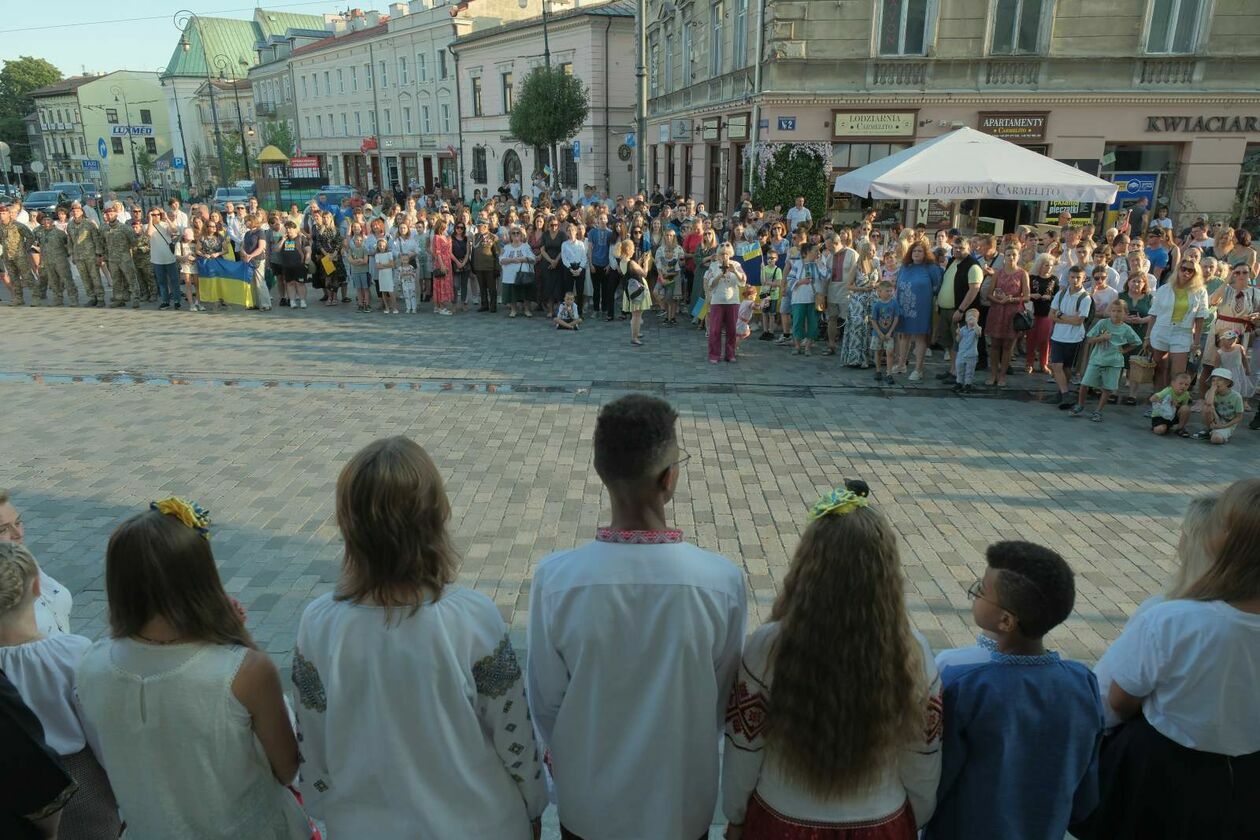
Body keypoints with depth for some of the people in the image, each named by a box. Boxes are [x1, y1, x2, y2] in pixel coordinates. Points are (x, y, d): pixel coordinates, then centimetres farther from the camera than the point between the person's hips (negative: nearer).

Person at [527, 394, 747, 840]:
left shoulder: (555, 579, -25)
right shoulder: (722, 581, -25)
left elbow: (546, 701, -10)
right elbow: (723, 701, -8)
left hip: (587, 800, 0)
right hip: (682, 801, 0)